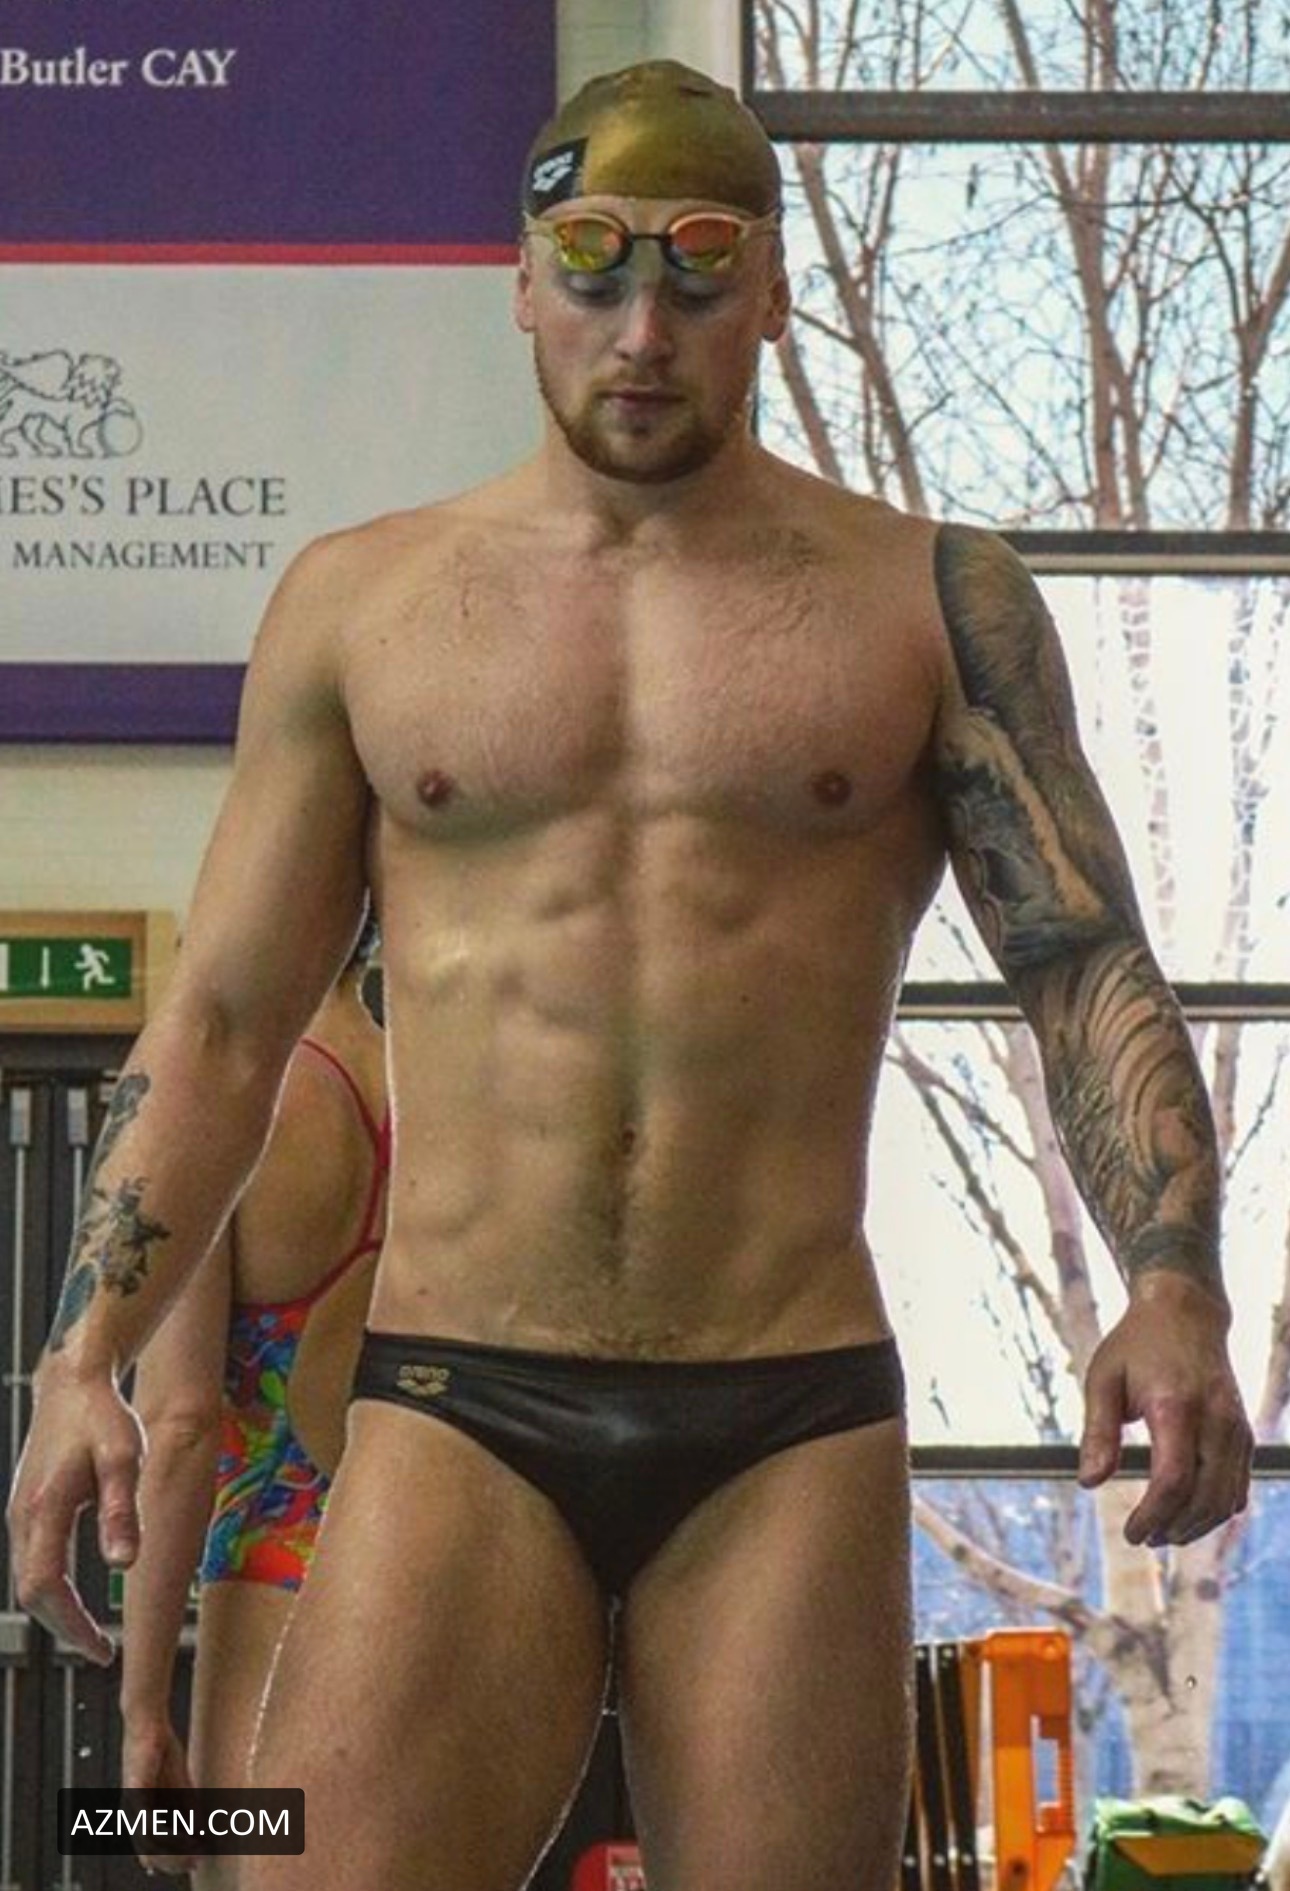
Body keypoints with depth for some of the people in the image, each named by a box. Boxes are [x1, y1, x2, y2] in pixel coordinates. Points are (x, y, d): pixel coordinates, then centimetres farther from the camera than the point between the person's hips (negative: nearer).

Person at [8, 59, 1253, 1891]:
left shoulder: (934, 601, 9)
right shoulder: (358, 601, 11)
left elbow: (1089, 967, 5)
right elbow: (221, 1022, 12)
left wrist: (1173, 1289, -13)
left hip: (794, 1425, 0)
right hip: (453, 1412, 0)